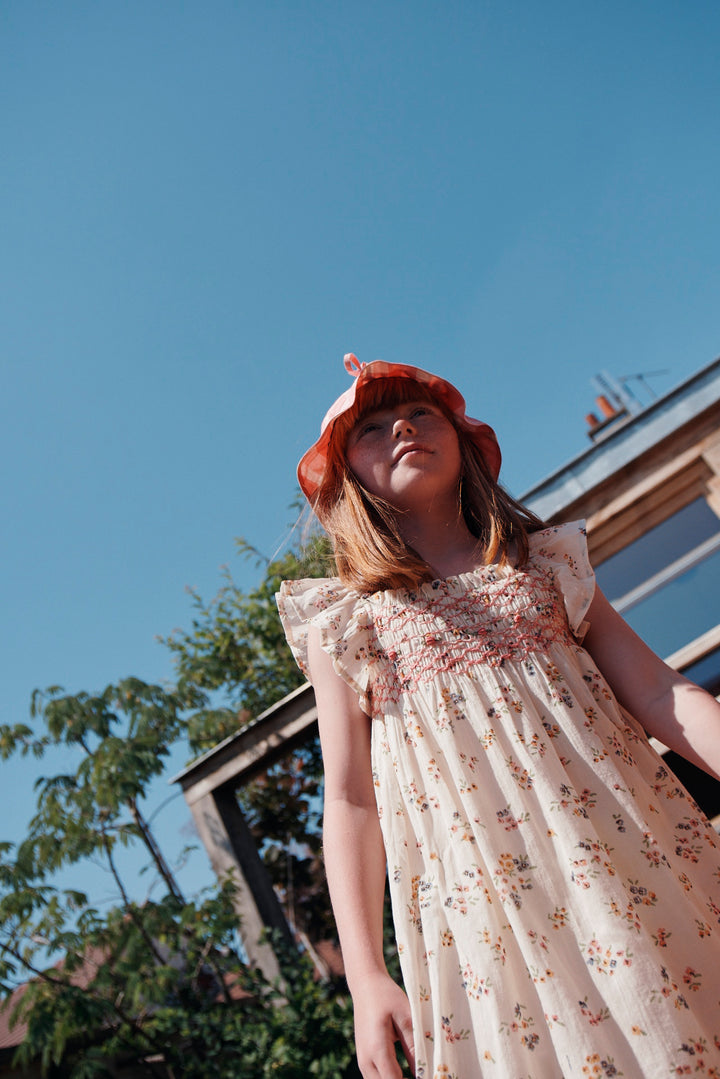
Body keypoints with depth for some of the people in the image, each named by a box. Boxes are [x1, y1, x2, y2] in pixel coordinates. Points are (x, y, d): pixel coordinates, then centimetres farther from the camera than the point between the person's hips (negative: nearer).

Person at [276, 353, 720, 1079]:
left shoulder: (546, 564, 12)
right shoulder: (344, 620, 5)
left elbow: (661, 696, 5)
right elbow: (351, 802, 2)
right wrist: (366, 978, -4)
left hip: (637, 856, 3)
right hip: (490, 897, -2)